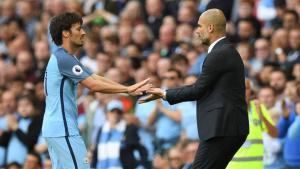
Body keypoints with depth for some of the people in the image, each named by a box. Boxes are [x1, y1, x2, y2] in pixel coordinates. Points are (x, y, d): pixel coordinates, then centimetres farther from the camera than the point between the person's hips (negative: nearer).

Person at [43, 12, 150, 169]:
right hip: (63, 130, -10)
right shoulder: (63, 58, -15)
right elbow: (94, 85, -20)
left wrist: (129, 89, 1)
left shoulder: (63, 57, 17)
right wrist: (128, 90, -15)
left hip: (54, 129, 10)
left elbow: (96, 78, 10)